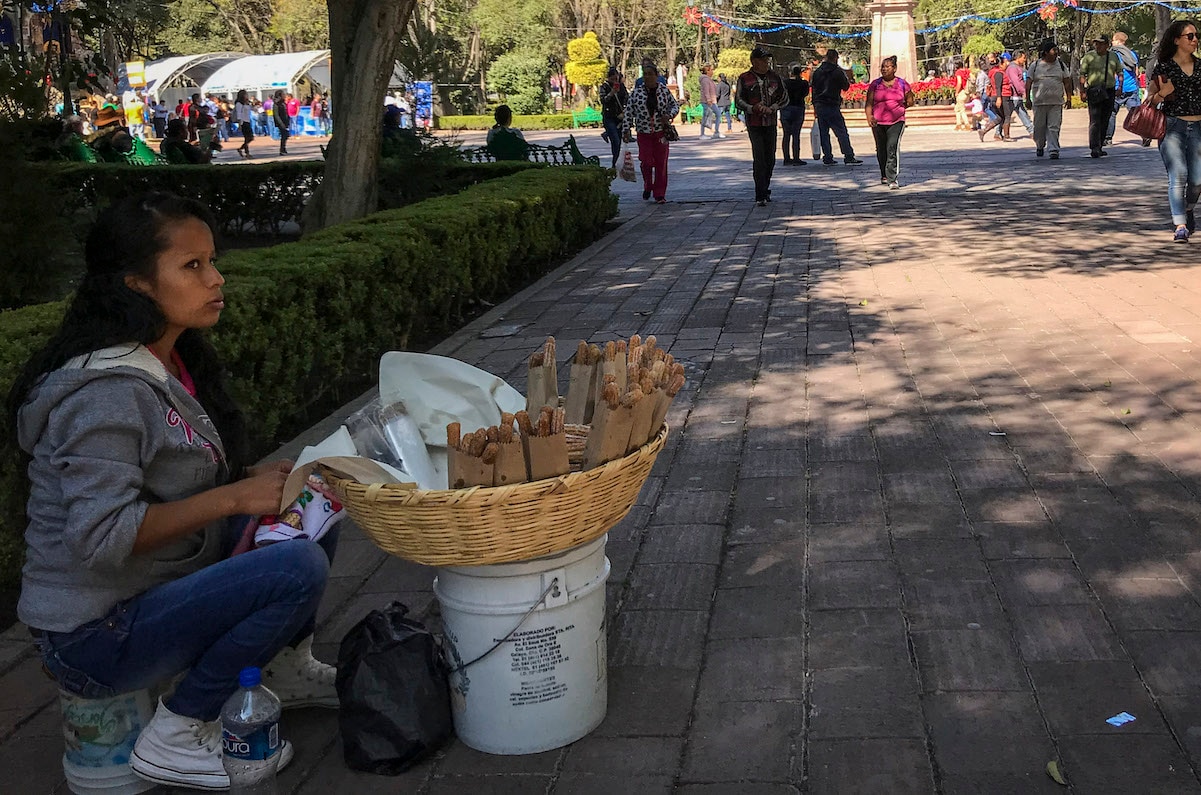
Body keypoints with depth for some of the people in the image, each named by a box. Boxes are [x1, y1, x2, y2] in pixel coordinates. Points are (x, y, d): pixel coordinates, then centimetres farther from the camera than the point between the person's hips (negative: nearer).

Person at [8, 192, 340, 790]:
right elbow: (100, 537, -30)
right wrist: (235, 498, -27)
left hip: (160, 586, 10)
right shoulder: (108, 391, -25)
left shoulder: (172, 365, 5)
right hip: (94, 635, -10)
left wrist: (263, 478, -3)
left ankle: (286, 669, 18)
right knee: (299, 569, -26)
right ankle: (176, 738, -11)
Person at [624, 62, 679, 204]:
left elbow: (675, 105, 10)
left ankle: (659, 194, 8)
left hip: (661, 132, 0)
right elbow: (629, 111, 1)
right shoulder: (637, 91, -3)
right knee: (646, 162, -3)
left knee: (661, 163, 0)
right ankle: (647, 186, 25)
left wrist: (669, 115, -10)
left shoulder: (664, 90, -1)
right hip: (644, 133, 0)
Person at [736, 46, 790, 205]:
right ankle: (760, 195, -12)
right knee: (759, 159, -12)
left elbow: (784, 97, 11)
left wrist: (771, 108, -7)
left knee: (770, 159, 9)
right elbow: (738, 100, 1)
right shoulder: (744, 78, 0)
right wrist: (753, 108, -16)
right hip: (754, 124, -4)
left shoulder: (775, 77, 9)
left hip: (771, 123, 4)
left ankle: (765, 188, 27)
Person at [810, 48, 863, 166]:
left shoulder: (817, 71, 11)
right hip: (832, 106, -5)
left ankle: (827, 158, 6)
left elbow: (813, 89, 14)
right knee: (841, 132, -5)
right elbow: (845, 87, 0)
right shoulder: (837, 71, -7)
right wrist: (848, 81, 20)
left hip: (819, 106, 5)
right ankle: (849, 157, -9)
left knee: (823, 133, 8)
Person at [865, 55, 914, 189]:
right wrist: (869, 116, -19)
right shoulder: (875, 84, 2)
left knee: (893, 148, -18)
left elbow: (910, 101, 16)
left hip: (896, 122, -2)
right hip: (878, 123, 2)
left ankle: (892, 179, -20)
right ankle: (884, 176, 35)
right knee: (881, 151, 14)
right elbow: (869, 103, -3)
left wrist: (899, 108, 6)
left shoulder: (902, 84, 2)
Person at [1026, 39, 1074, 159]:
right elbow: (1028, 83, 3)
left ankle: (1054, 149, -10)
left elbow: (1067, 82, 11)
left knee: (1054, 127, -7)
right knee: (1039, 126, 9)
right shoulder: (1035, 65, 4)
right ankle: (1039, 147, 30)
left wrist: (1068, 98, 5)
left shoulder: (1061, 65, 10)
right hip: (1039, 102, 0)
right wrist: (1027, 99, -3)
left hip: (1056, 103, 0)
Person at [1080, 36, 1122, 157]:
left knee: (1105, 121, 7)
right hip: (1094, 91, -4)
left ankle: (1099, 147, 16)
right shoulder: (1089, 57, 1)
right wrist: (1082, 91, -10)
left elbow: (1120, 71, 19)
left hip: (1109, 91, 4)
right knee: (1095, 120, -13)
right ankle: (1094, 148, -18)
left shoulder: (1113, 57, 11)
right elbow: (1082, 74, -2)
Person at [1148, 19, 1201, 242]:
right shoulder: (1164, 67, 0)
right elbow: (1149, 99, -1)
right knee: (1178, 175, -15)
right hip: (1172, 126, -3)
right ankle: (1180, 225, -15)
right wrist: (1162, 94, -19)